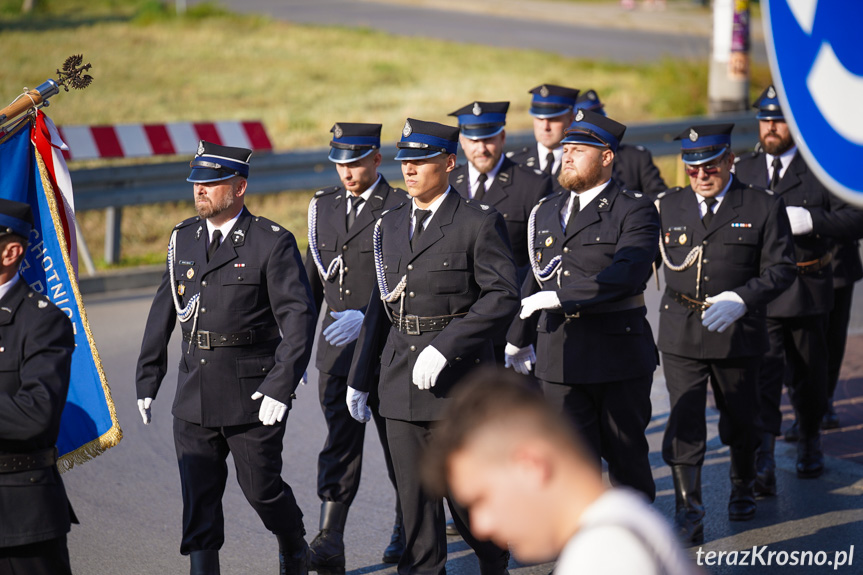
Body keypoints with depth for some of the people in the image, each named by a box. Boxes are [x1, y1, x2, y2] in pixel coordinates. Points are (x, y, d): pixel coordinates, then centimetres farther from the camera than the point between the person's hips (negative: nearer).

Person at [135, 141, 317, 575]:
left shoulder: (272, 243, -9)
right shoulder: (183, 238, 7)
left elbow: (298, 316, -12)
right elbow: (163, 312, 12)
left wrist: (281, 386, -20)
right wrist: (147, 379, 11)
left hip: (253, 396, -4)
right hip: (194, 397, 4)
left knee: (262, 488, 8)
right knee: (198, 499, 2)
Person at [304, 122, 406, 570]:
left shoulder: (400, 210, -8)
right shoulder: (324, 207, 9)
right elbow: (313, 281, 16)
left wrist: (367, 317, -24)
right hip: (337, 347, 4)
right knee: (340, 440, -4)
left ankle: (408, 530, 27)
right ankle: (329, 544, -9)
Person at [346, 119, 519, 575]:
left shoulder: (479, 222, -7)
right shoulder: (390, 225, 12)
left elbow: (503, 296, -15)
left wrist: (444, 348, -22)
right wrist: (360, 379, 16)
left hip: (459, 376, -5)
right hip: (401, 380, 5)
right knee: (414, 493, 6)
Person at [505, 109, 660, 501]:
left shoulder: (634, 211, -6)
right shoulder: (546, 212, 13)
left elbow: (626, 274, -22)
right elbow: (536, 280, 23)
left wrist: (561, 295, -24)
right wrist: (518, 338, 26)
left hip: (619, 354, -4)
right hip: (560, 358, 4)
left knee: (626, 453, 9)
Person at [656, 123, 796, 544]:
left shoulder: (764, 208, -2)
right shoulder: (667, 207, 6)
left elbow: (781, 269, -7)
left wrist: (741, 299, -21)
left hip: (737, 333, -1)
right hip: (680, 336, 1)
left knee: (739, 419, 14)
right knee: (683, 423, -8)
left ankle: (743, 487, 41)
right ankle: (688, 516, -6)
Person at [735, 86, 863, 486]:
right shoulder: (743, 170, 11)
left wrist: (810, 220, -23)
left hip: (808, 287, -1)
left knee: (809, 377, 13)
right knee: (762, 375, -12)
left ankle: (810, 445, 36)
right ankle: (762, 464, -19)